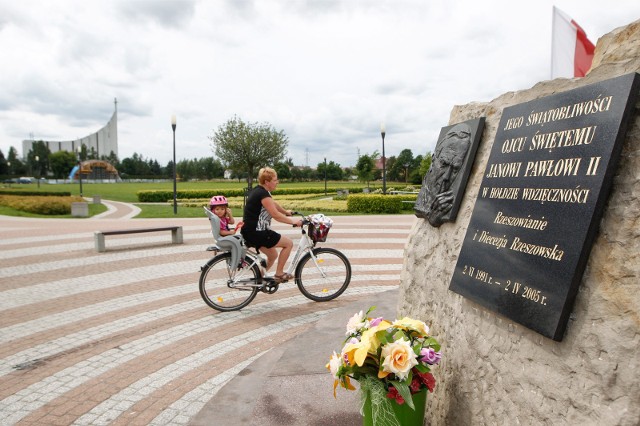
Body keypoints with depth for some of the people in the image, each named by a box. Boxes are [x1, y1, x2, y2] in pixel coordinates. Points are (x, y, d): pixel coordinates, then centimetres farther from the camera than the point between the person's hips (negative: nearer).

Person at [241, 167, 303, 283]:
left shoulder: (259, 191, 13)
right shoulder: (263, 194, -18)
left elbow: (273, 204, 29)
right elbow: (275, 215, -21)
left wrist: (286, 212, 42)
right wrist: (293, 221, -12)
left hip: (249, 232, 10)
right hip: (256, 233, -10)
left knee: (273, 255, 22)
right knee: (289, 243, -1)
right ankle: (279, 274, 5)